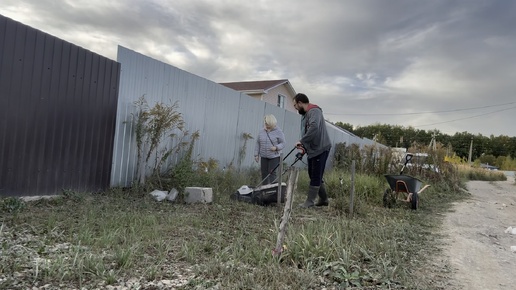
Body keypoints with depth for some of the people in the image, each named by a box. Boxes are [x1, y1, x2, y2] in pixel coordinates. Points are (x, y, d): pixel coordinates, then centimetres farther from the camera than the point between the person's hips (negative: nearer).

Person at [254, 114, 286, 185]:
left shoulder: (278, 132, -4)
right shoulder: (261, 132, 7)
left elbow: (283, 143, -3)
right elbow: (257, 144, 11)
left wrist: (276, 147, -22)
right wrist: (256, 154, 6)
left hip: (274, 157, -4)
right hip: (263, 157, 4)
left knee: (272, 173, -8)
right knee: (264, 173, 6)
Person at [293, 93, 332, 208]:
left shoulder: (314, 111, -14)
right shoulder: (305, 114, 16)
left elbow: (314, 128, -31)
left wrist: (301, 141, -25)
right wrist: (303, 145, 2)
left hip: (321, 149, -10)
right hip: (312, 150, 10)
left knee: (316, 177, -3)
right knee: (313, 175, 14)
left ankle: (309, 202, 4)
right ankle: (323, 199, 26)